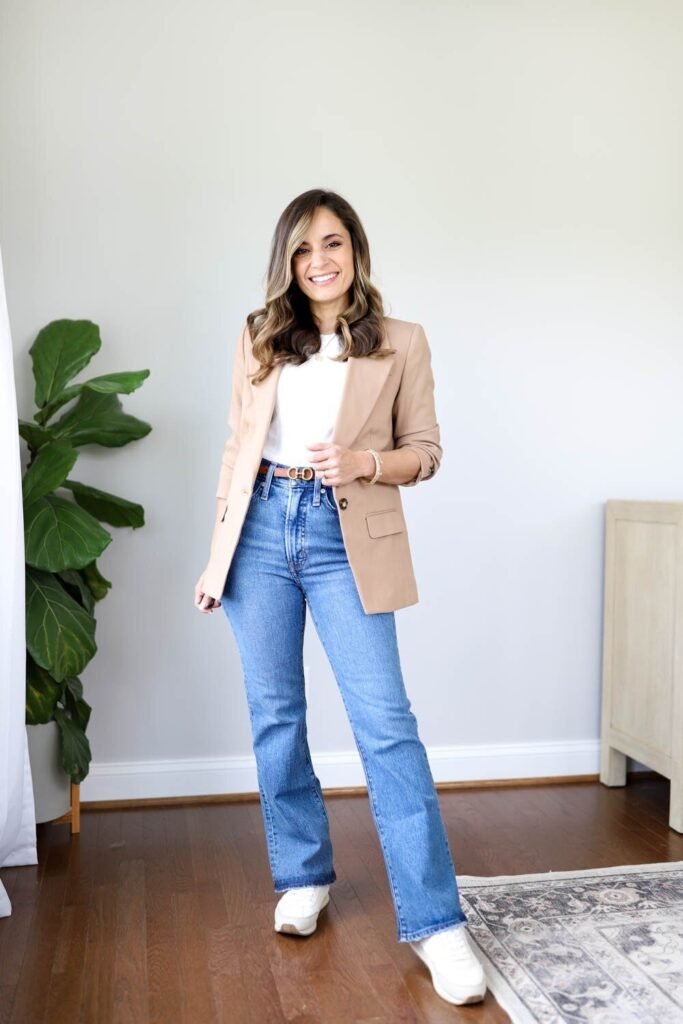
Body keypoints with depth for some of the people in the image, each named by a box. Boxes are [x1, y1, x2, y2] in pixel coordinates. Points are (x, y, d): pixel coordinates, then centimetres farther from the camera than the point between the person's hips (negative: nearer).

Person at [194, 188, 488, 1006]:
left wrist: (363, 461, -17)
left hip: (346, 538, -3)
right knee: (275, 716, 8)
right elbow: (237, 447, 12)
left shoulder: (401, 342, 3)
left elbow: (425, 451, 4)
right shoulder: (260, 337, 10)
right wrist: (216, 555, 9)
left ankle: (434, 921, -1)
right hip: (261, 529, 3)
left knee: (385, 721, -8)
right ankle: (303, 877, 27)